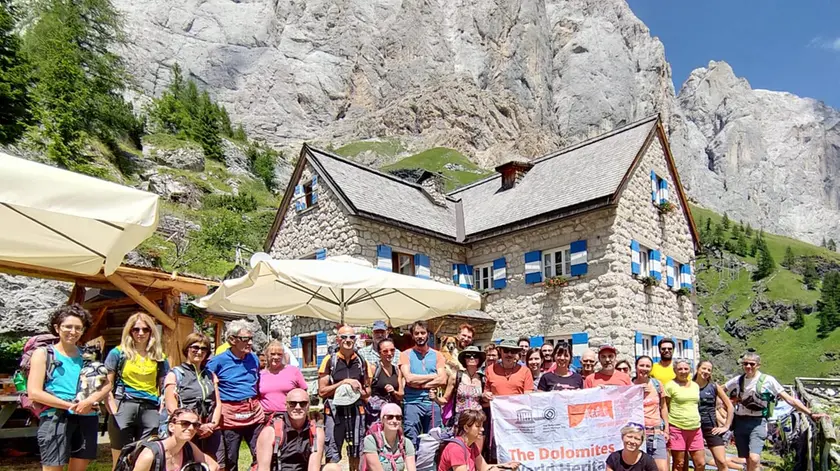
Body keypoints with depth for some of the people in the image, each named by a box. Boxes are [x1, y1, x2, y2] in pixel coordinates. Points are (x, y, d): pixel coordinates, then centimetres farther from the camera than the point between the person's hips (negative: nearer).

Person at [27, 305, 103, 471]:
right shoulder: (43, 353, 4)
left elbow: (106, 385, 8)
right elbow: (33, 393, -6)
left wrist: (90, 401, -13)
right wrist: (70, 405, -14)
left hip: (87, 419, 4)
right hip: (55, 419, -4)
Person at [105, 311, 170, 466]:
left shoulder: (159, 357, 13)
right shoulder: (118, 353, 5)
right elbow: (106, 385, 2)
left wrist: (161, 411, 3)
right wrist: (113, 411, -8)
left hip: (150, 411, 3)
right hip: (124, 407, -2)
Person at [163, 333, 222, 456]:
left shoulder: (211, 376, 20)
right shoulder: (175, 374, 5)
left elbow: (218, 404, 15)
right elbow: (171, 408, -4)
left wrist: (213, 424, -3)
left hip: (210, 433, 4)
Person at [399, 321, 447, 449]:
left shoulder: (437, 355, 10)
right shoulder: (406, 354, 4)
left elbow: (442, 380, -3)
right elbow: (409, 378, -11)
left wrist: (419, 384, -9)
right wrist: (432, 376, -3)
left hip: (432, 403, 2)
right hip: (412, 402, -2)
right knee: (411, 443, -3)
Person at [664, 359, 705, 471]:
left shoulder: (695, 385, 12)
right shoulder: (670, 385, -6)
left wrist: (697, 422, 18)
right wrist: (666, 430, -9)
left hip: (695, 429, 5)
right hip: (677, 429, -5)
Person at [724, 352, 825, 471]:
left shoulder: (767, 380, -5)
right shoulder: (738, 380, 4)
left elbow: (789, 399, -5)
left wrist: (811, 414, -10)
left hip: (757, 423, -3)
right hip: (740, 422, 3)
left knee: (754, 459, -21)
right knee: (748, 461, 9)